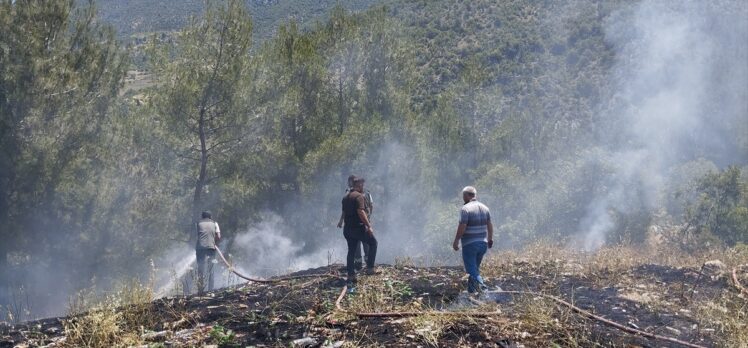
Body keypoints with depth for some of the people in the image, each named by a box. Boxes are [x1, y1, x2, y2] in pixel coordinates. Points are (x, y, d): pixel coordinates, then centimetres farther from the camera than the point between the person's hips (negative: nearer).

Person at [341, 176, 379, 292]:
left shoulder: (345, 197, 15)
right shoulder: (359, 196, -13)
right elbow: (361, 212, -23)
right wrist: (369, 226, -21)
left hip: (347, 228, 8)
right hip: (358, 227, -8)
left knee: (351, 251, 12)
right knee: (373, 243, 9)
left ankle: (351, 274, 10)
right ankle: (370, 268, 5)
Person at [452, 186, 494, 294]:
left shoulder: (465, 209, -14)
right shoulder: (484, 208, 7)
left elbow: (462, 227, -18)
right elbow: (489, 225, 11)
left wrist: (456, 241, -9)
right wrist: (490, 239, 21)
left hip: (469, 244, -7)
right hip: (483, 243, 7)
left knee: (471, 269, -2)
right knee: (475, 267, 17)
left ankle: (480, 284, -23)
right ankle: (471, 290, 21)